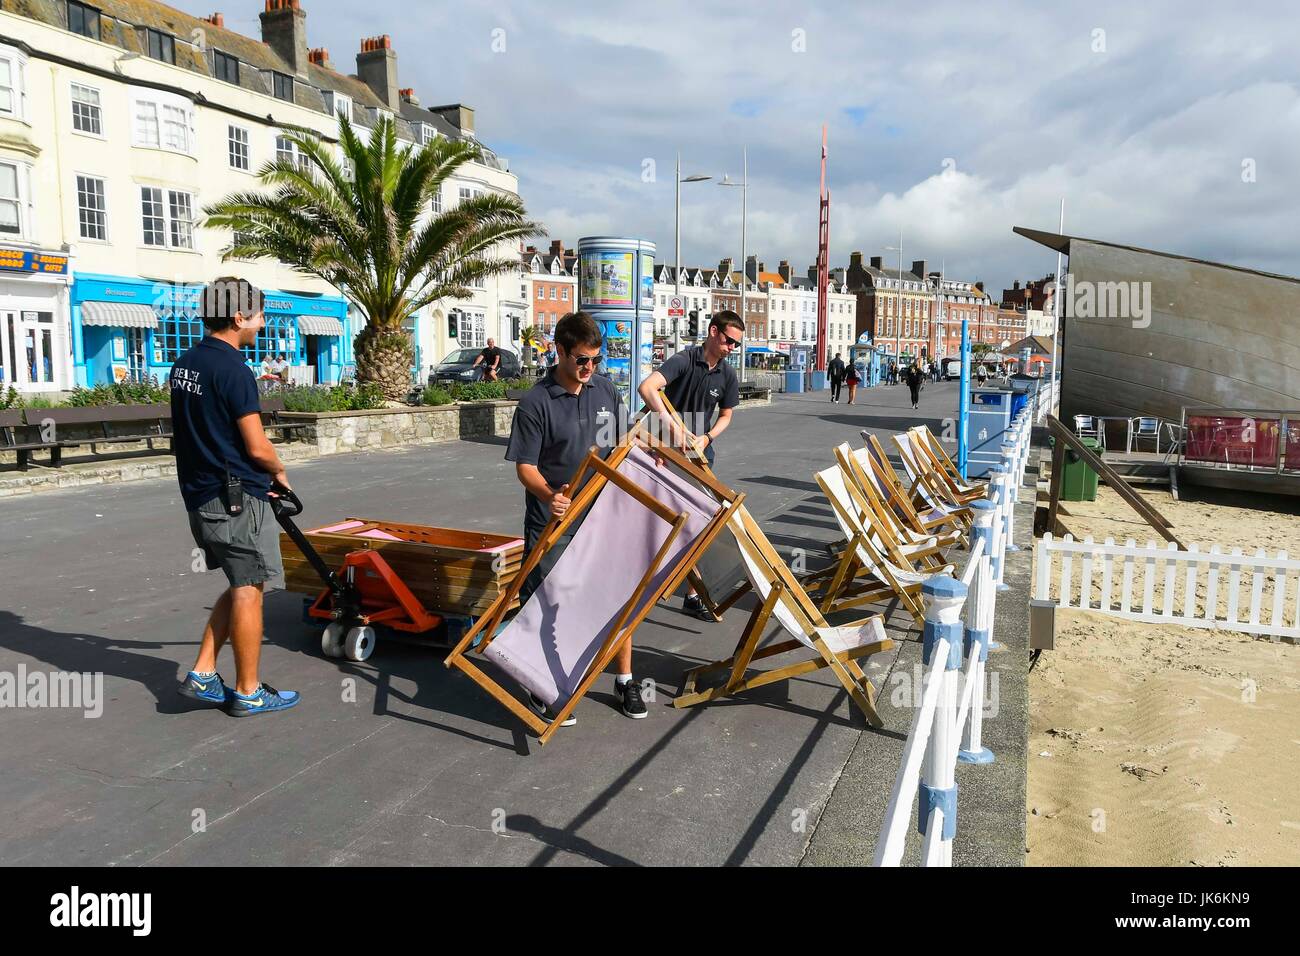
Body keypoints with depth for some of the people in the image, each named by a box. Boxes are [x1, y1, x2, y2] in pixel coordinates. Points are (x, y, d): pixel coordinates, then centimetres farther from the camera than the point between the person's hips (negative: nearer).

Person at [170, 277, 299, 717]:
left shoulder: (184, 365, 11)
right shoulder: (233, 370, -18)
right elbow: (257, 447, -18)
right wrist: (279, 472, 3)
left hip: (200, 494, 9)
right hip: (237, 498, -9)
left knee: (241, 585, 19)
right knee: (249, 589, 2)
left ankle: (203, 674, 18)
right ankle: (248, 692, 12)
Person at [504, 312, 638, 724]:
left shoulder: (606, 391, 4)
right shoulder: (535, 402, -12)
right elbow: (525, 466, -13)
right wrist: (550, 495, -31)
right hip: (552, 523, -4)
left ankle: (625, 679, 28)